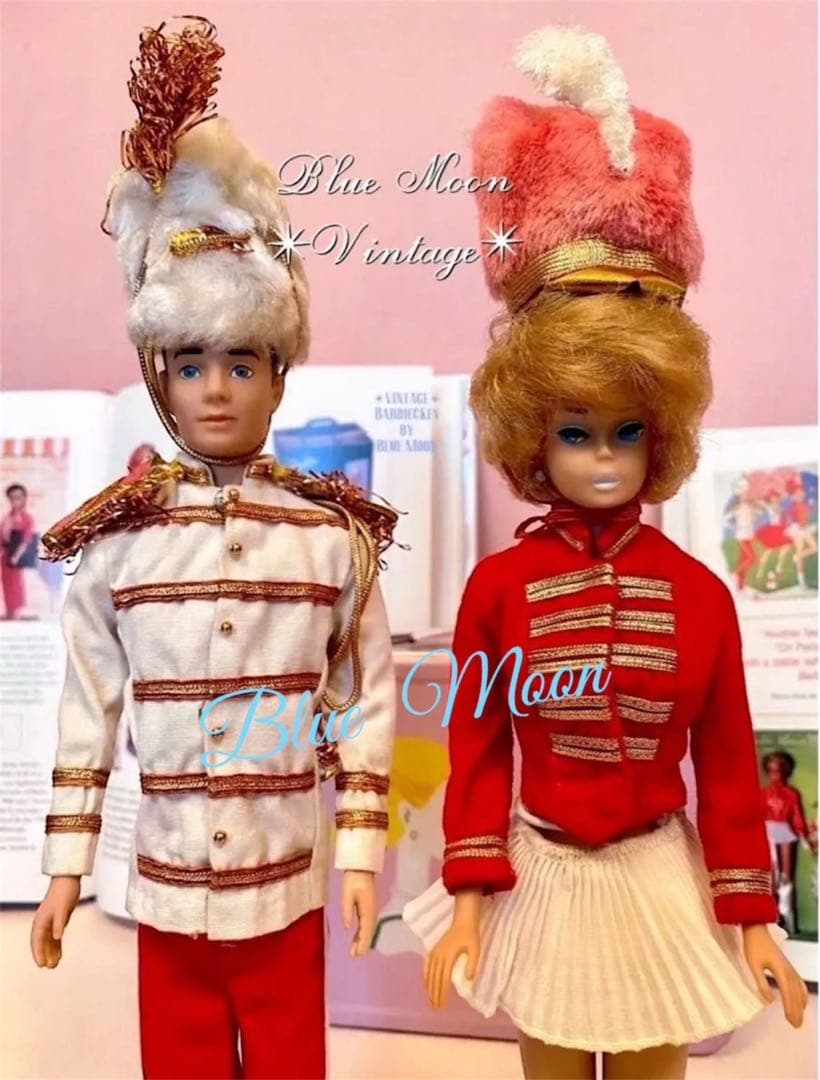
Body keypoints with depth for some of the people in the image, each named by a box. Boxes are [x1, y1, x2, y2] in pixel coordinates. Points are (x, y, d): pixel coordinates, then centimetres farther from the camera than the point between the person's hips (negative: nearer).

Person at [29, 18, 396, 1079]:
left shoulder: (333, 533, -10)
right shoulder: (118, 540, -7)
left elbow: (366, 698, -5)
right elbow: (87, 707, 0)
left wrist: (362, 850, -3)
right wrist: (65, 860, 3)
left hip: (287, 887, -1)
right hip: (166, 886, 1)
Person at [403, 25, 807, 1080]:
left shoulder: (698, 593, -9)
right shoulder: (500, 584, -12)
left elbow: (727, 758, -3)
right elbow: (476, 748, -6)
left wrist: (748, 912, 1)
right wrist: (470, 894, -4)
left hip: (657, 881, 1)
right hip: (542, 880, 0)